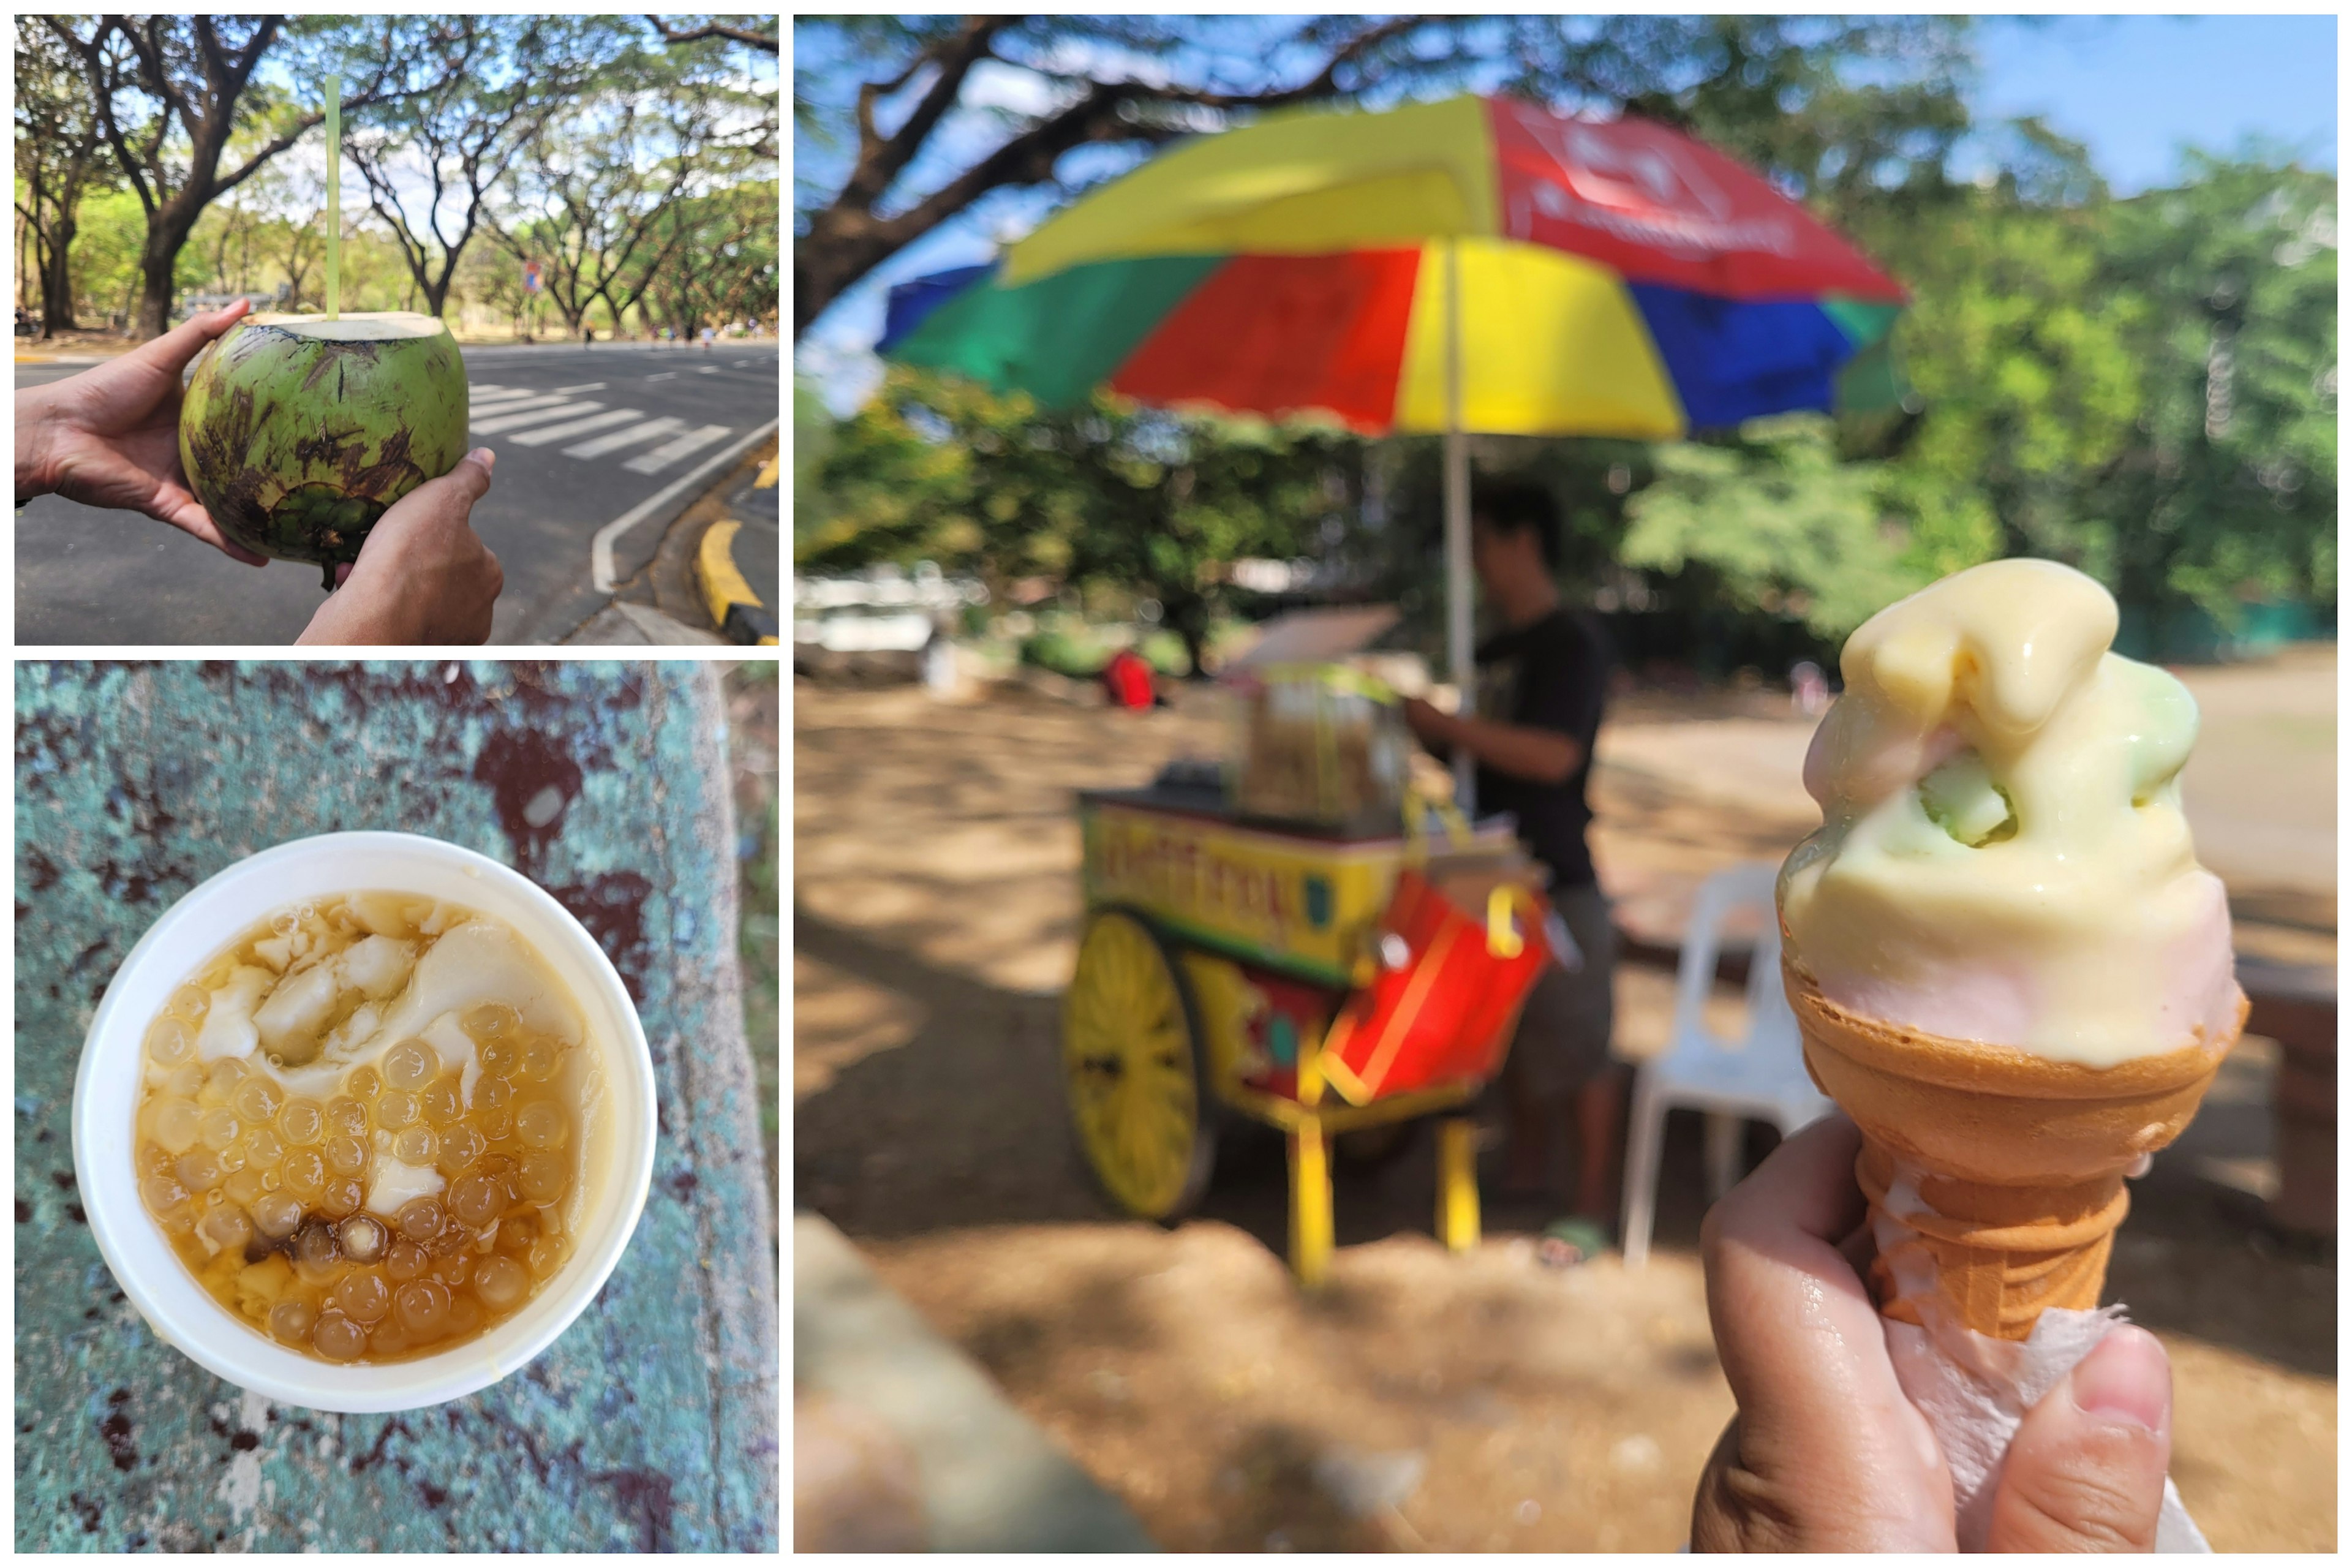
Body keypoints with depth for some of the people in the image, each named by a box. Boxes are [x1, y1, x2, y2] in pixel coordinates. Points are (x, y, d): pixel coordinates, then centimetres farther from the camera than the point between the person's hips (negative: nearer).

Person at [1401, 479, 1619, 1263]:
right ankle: (1528, 1163, 34)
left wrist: (1447, 723, -23)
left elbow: (1554, 755, -24)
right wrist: (1420, 726, 6)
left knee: (1576, 1047, 1)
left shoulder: (1572, 645, -13)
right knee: (1513, 1035, 18)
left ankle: (1594, 1205, 11)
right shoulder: (1494, 651, 13)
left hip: (1558, 881, -8)